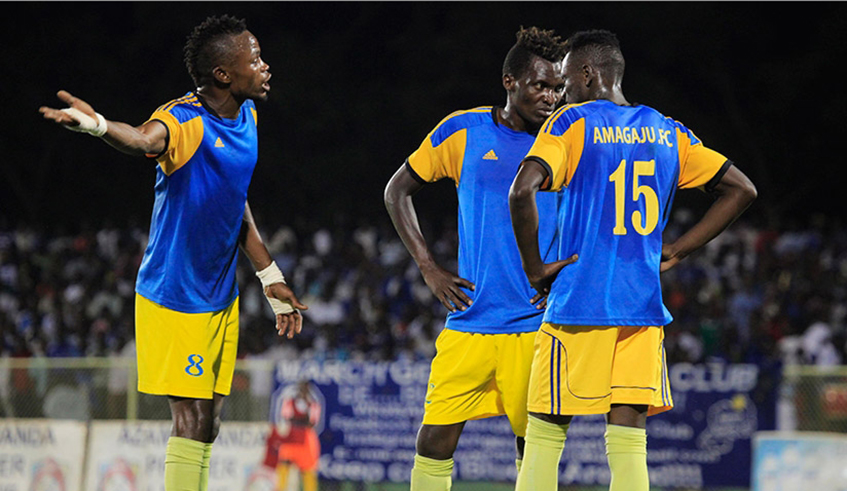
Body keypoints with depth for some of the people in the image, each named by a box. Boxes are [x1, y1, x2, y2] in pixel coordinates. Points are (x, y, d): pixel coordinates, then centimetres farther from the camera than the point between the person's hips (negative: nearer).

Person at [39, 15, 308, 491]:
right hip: (175, 297, -8)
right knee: (192, 420, -12)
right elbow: (144, 139, -46)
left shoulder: (246, 117, 4)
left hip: (222, 299, 8)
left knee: (207, 426, 12)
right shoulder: (185, 122, -21)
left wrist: (271, 277, 21)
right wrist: (96, 125, -70)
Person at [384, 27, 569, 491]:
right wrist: (429, 268, 4)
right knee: (435, 439, -4)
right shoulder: (462, 131, 1)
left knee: (533, 445, 1)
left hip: (539, 324, 0)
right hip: (471, 320, 0)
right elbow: (397, 190, 12)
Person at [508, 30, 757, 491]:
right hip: (643, 310, 4)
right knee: (628, 446, 2)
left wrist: (534, 267, -8)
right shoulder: (666, 132, 12)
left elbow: (522, 190, -20)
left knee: (543, 438, 5)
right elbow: (741, 189, 18)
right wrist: (673, 252, 14)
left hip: (578, 308, -4)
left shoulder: (573, 122, -4)